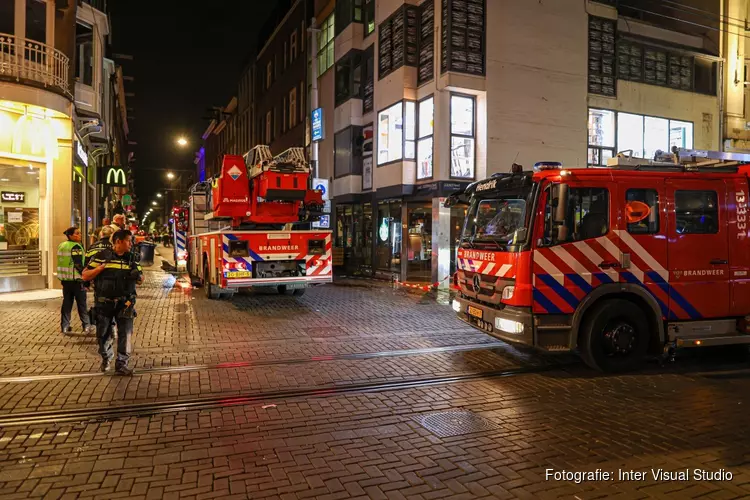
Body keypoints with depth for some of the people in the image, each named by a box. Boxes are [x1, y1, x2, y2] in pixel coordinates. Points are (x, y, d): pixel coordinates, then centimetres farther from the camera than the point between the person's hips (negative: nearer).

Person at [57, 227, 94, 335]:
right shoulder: (76, 247, -14)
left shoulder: (61, 246, 9)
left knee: (66, 303, 12)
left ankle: (65, 326, 15)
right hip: (76, 279, -7)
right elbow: (78, 265, -19)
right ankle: (86, 326, 8)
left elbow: (61, 262, 14)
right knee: (81, 303, 3)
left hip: (65, 279, 7)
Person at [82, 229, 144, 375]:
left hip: (125, 303, 2)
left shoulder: (131, 258, 6)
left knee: (125, 333, -5)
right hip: (104, 303, -1)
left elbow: (140, 280, 12)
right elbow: (85, 276, -3)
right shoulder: (102, 257, -4)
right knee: (103, 333, 11)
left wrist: (138, 275, -11)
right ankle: (106, 358, 36)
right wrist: (100, 268, -18)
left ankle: (121, 364, 4)